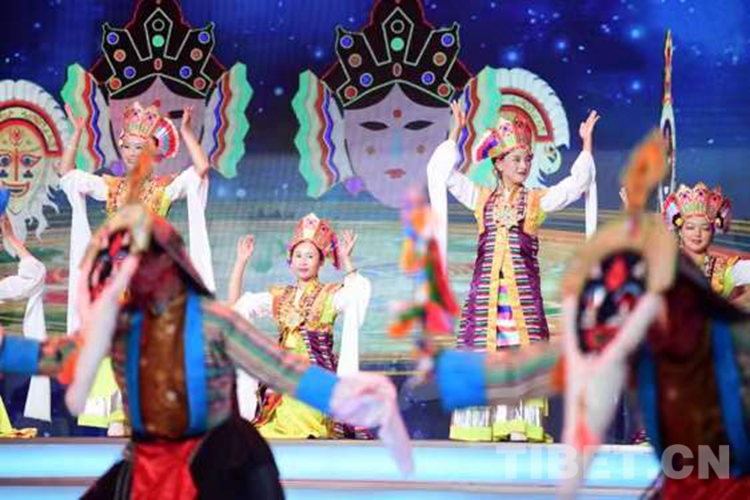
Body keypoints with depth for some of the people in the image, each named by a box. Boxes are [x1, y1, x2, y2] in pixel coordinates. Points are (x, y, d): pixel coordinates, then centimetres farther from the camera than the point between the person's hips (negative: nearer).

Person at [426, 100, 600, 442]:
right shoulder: (481, 199, 13)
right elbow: (446, 174, 9)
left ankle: (519, 426, -7)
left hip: (523, 287, -1)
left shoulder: (537, 201, 10)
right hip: (486, 284, 1)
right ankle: (479, 425, 1)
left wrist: (587, 144, -5)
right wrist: (456, 132, 3)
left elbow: (576, 185, 1)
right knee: (482, 352, -3)